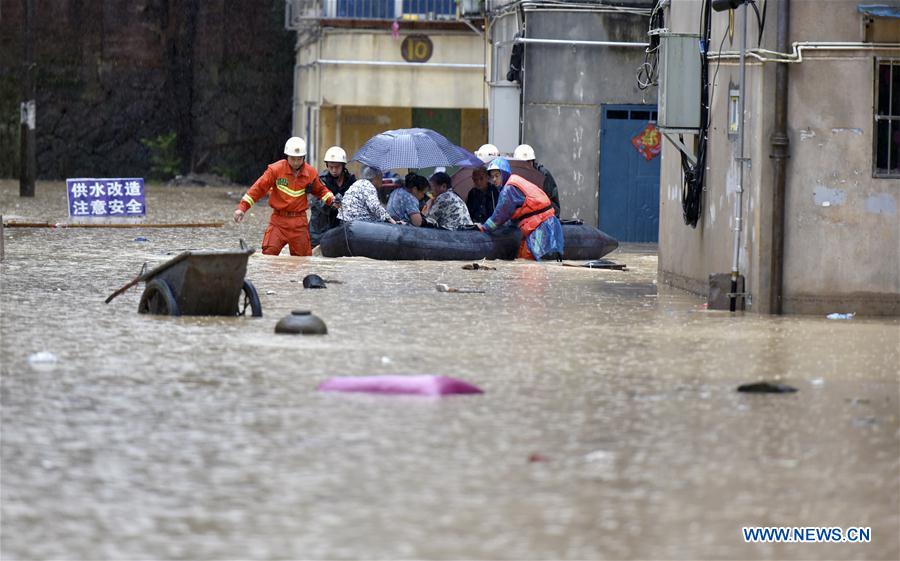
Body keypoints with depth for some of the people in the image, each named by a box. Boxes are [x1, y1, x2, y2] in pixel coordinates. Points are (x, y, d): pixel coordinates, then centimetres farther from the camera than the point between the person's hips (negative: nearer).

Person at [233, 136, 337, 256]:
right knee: (268, 254, -13)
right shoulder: (276, 169, -8)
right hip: (279, 219, -2)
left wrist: (331, 200, 1)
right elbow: (259, 188, -8)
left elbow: (320, 190, 20)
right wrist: (242, 207, -14)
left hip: (299, 223, 2)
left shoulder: (310, 173, 2)